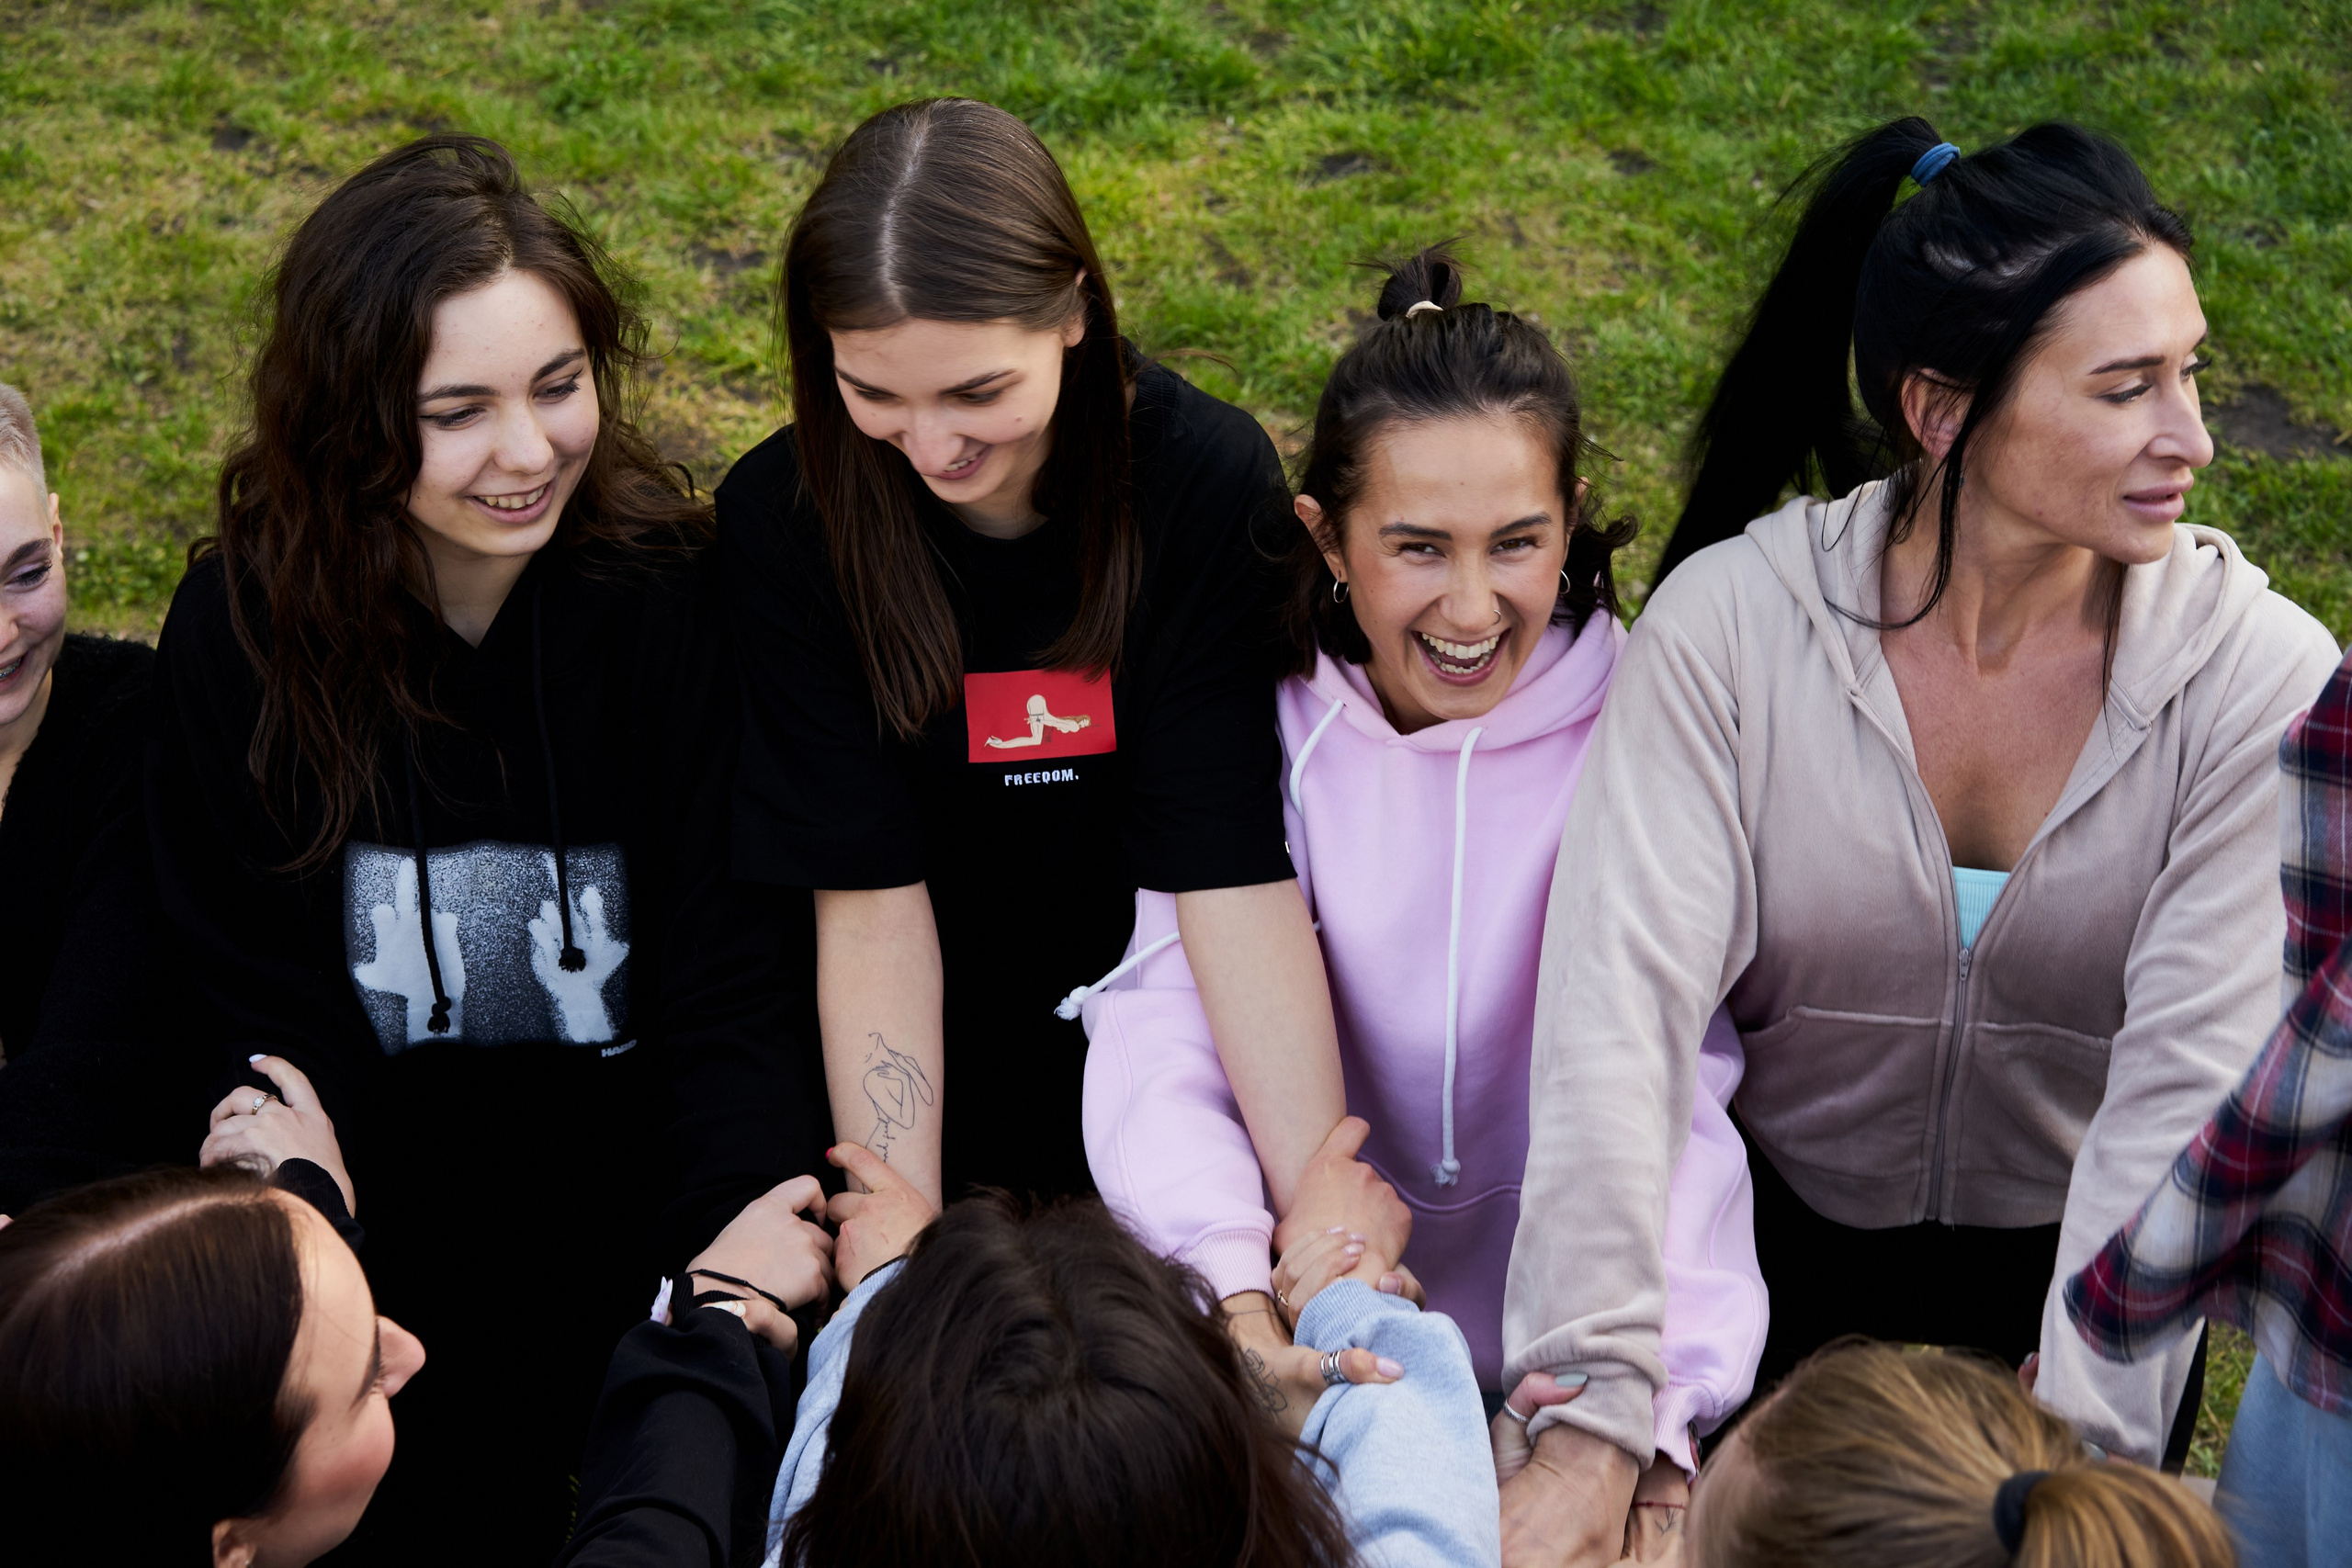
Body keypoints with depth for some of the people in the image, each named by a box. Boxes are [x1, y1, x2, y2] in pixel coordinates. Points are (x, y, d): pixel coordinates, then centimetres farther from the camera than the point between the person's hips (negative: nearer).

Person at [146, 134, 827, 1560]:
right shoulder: (242, 625, -5)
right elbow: (264, 982, -1)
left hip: (638, 1155, -1)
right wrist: (289, 1133, -22)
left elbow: (734, 986, -12)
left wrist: (755, 1226, -29)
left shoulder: (677, 594, -10)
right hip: (383, 1164, 1)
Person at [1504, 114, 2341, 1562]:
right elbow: (1621, 1007, -28)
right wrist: (1592, 1413, -36)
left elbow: (2190, 1086, -25)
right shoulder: (1729, 624, -21)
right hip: (1781, 1246, 0)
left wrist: (2084, 1448, -33)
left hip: (2078, 1267, 1)